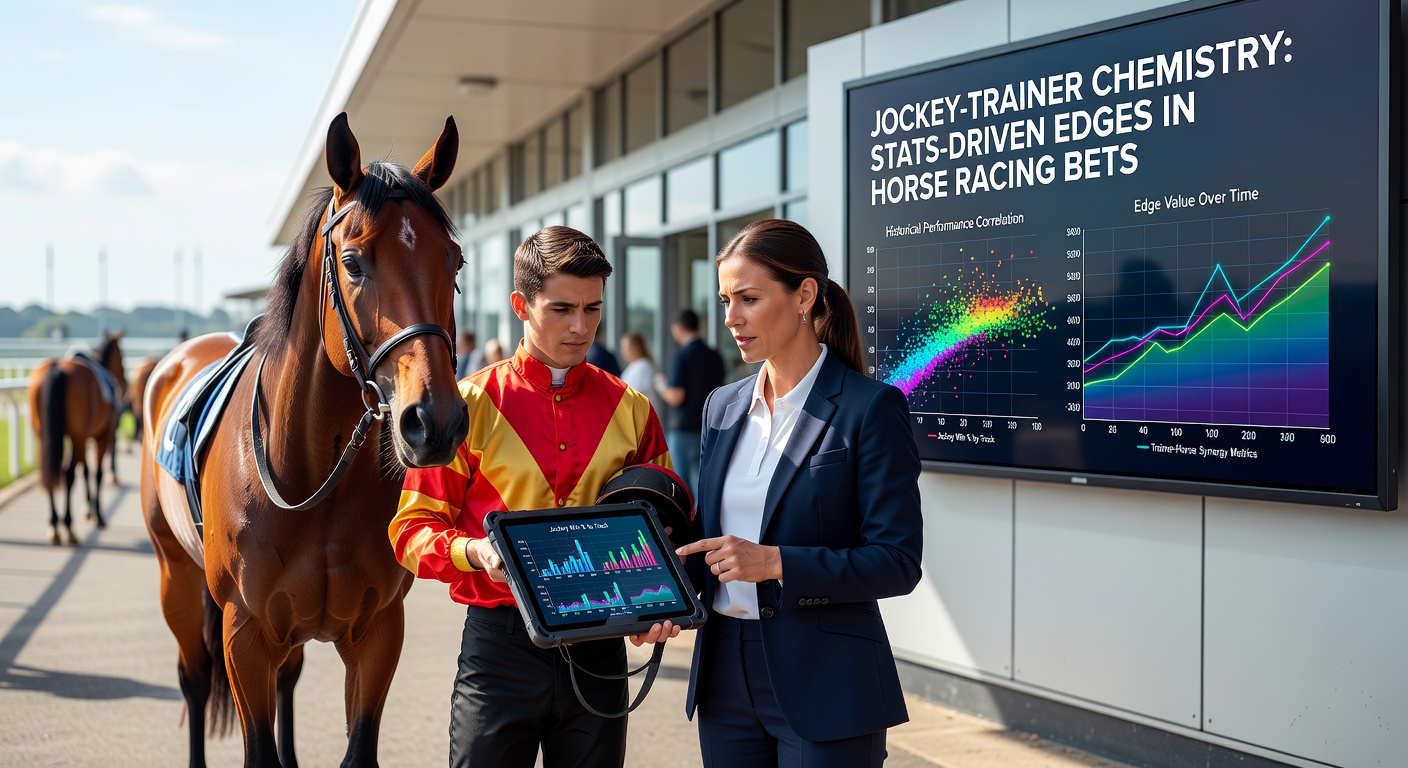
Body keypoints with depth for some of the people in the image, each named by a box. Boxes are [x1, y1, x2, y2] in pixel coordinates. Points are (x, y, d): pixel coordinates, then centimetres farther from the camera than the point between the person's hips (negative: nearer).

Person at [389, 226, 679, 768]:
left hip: (598, 648, 3)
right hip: (500, 645, -2)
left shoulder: (630, 410, 5)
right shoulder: (470, 405, -3)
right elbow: (413, 529, -1)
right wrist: (475, 551, -21)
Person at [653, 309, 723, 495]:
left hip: (684, 430, -6)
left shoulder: (682, 356, -12)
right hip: (709, 430, 6)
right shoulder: (715, 357, 7)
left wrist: (661, 386, 3)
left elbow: (676, 398, -16)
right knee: (703, 485, 10)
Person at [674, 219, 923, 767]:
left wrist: (775, 562, -22)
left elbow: (897, 562, -13)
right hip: (725, 673, 6)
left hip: (823, 680, -5)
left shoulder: (870, 408, -10)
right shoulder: (723, 406, 9)